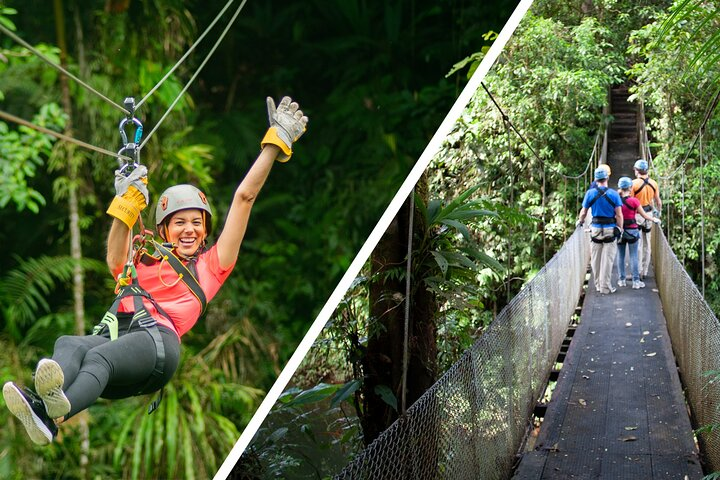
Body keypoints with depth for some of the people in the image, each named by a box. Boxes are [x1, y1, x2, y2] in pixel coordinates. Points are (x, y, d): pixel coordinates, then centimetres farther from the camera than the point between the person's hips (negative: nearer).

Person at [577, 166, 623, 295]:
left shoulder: (590, 193, -3)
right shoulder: (613, 194, -6)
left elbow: (584, 212, 3)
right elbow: (619, 214, -8)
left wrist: (580, 222, 22)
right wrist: (620, 229, 2)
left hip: (595, 229, 1)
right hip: (610, 229, -1)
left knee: (595, 259, 11)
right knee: (607, 259, 2)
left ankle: (598, 284, 19)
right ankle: (605, 287, 3)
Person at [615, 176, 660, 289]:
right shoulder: (633, 201, -11)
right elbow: (644, 215, -2)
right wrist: (654, 219, 13)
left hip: (620, 230, 3)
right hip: (632, 231, -3)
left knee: (620, 256, 10)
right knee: (633, 256, 3)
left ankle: (621, 280, 14)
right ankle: (636, 281, 5)